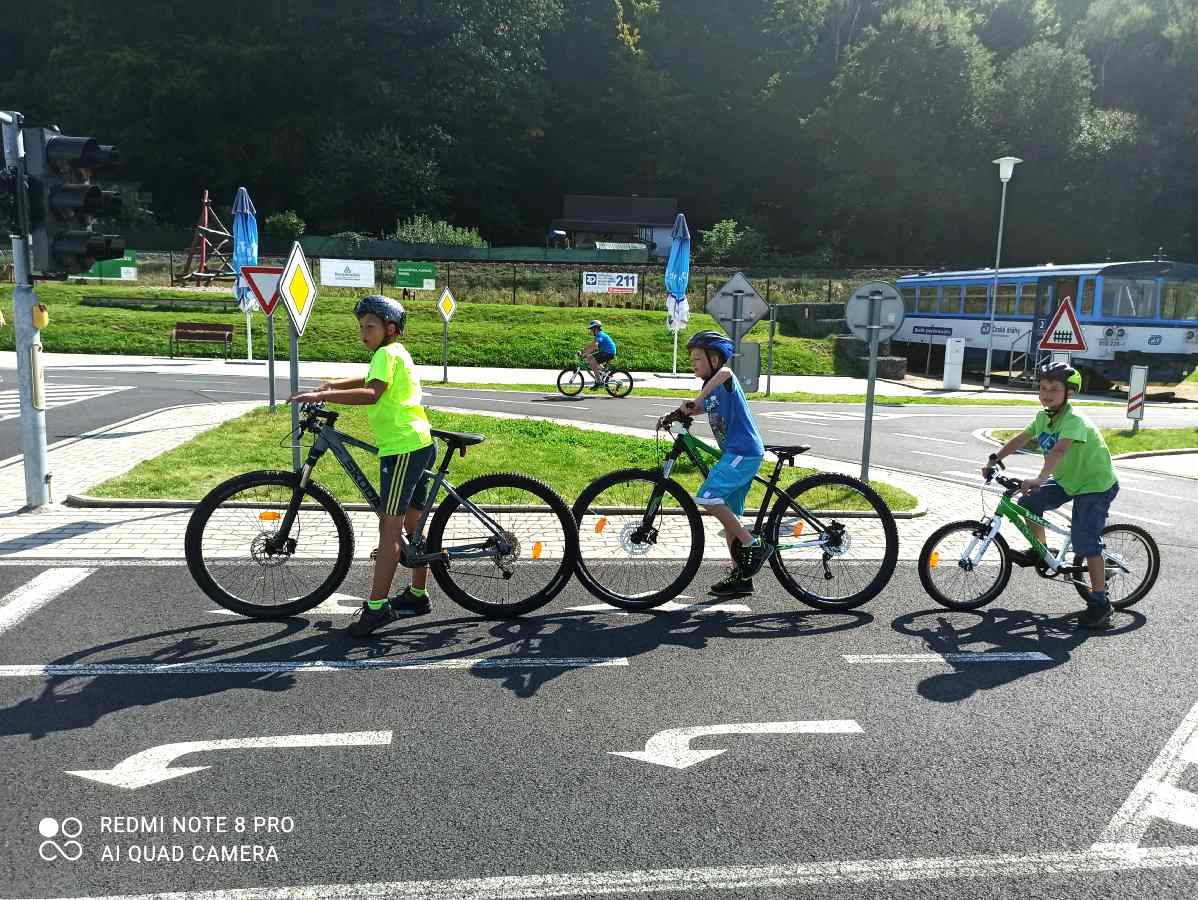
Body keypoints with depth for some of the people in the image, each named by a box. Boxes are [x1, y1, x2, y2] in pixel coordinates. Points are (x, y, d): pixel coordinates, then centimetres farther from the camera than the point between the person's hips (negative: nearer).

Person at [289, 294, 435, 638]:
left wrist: (322, 395, -29)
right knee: (413, 524, 16)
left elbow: (372, 393, -27)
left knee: (389, 527, -10)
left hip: (402, 448, -10)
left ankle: (377, 606, -8)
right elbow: (372, 380, 35)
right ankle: (417, 594, 25)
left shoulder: (387, 353, -11)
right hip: (419, 444, 10)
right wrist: (332, 384, 21)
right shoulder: (396, 353, 20)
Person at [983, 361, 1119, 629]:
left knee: (1086, 543, -14)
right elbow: (1020, 440, 10)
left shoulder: (1074, 420, -29)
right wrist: (994, 460, 5)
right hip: (1067, 480, 8)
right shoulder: (1044, 417, -3)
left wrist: (1039, 479, -58)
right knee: (1028, 503, 1)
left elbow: (1059, 450, -45)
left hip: (1096, 485, -8)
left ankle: (1100, 603, -6)